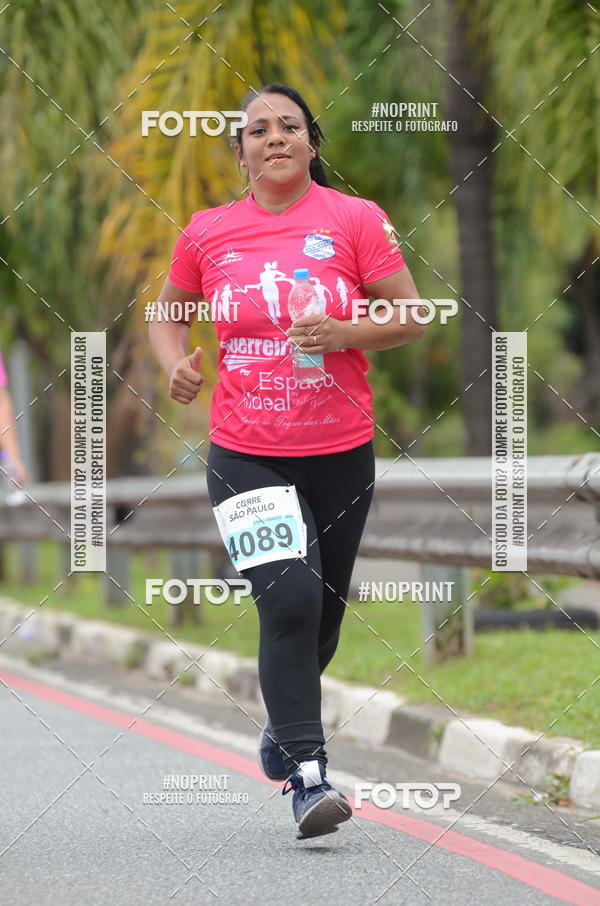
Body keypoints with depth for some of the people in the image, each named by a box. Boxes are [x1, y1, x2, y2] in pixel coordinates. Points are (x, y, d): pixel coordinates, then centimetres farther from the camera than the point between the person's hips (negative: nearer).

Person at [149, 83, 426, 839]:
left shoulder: (356, 219, -2)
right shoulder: (207, 232, 2)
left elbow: (410, 318, -2)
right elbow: (166, 315, 18)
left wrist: (342, 334, -20)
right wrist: (177, 365, -3)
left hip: (341, 455, 1)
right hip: (245, 456, -1)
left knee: (323, 611, 12)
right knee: (289, 598, -18)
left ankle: (284, 719, 43)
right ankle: (307, 774, -15)